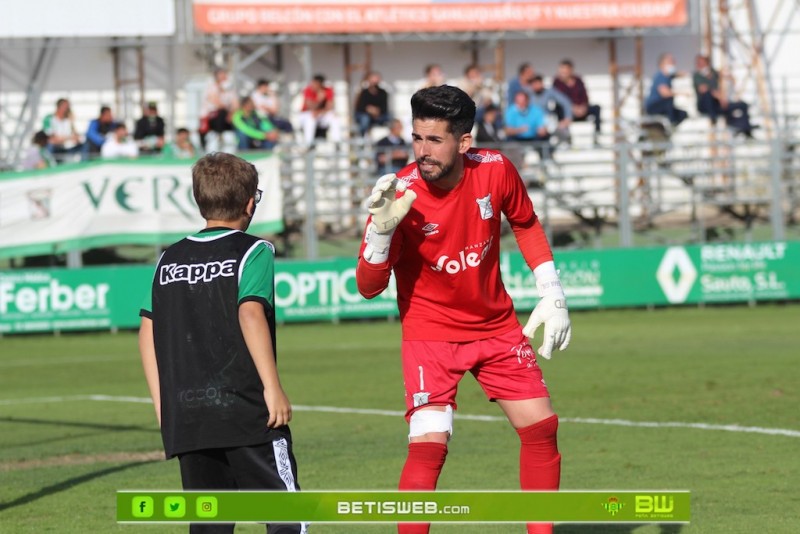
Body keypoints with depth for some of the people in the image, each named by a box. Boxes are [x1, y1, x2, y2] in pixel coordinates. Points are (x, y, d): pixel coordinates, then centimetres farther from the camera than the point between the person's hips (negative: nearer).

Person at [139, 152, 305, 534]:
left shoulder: (169, 260, 13)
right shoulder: (252, 251, -2)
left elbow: (148, 332, 11)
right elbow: (250, 314, -16)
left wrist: (162, 404, 16)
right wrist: (272, 387, -16)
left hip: (185, 416, 5)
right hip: (246, 411, -5)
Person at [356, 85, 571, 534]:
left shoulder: (495, 170, -13)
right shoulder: (401, 196, -23)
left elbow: (526, 224, 9)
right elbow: (369, 287, -22)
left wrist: (553, 294, 6)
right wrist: (381, 229, -38)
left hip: (497, 325, 4)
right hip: (431, 333, -4)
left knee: (542, 428, 4)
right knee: (429, 445, -19)